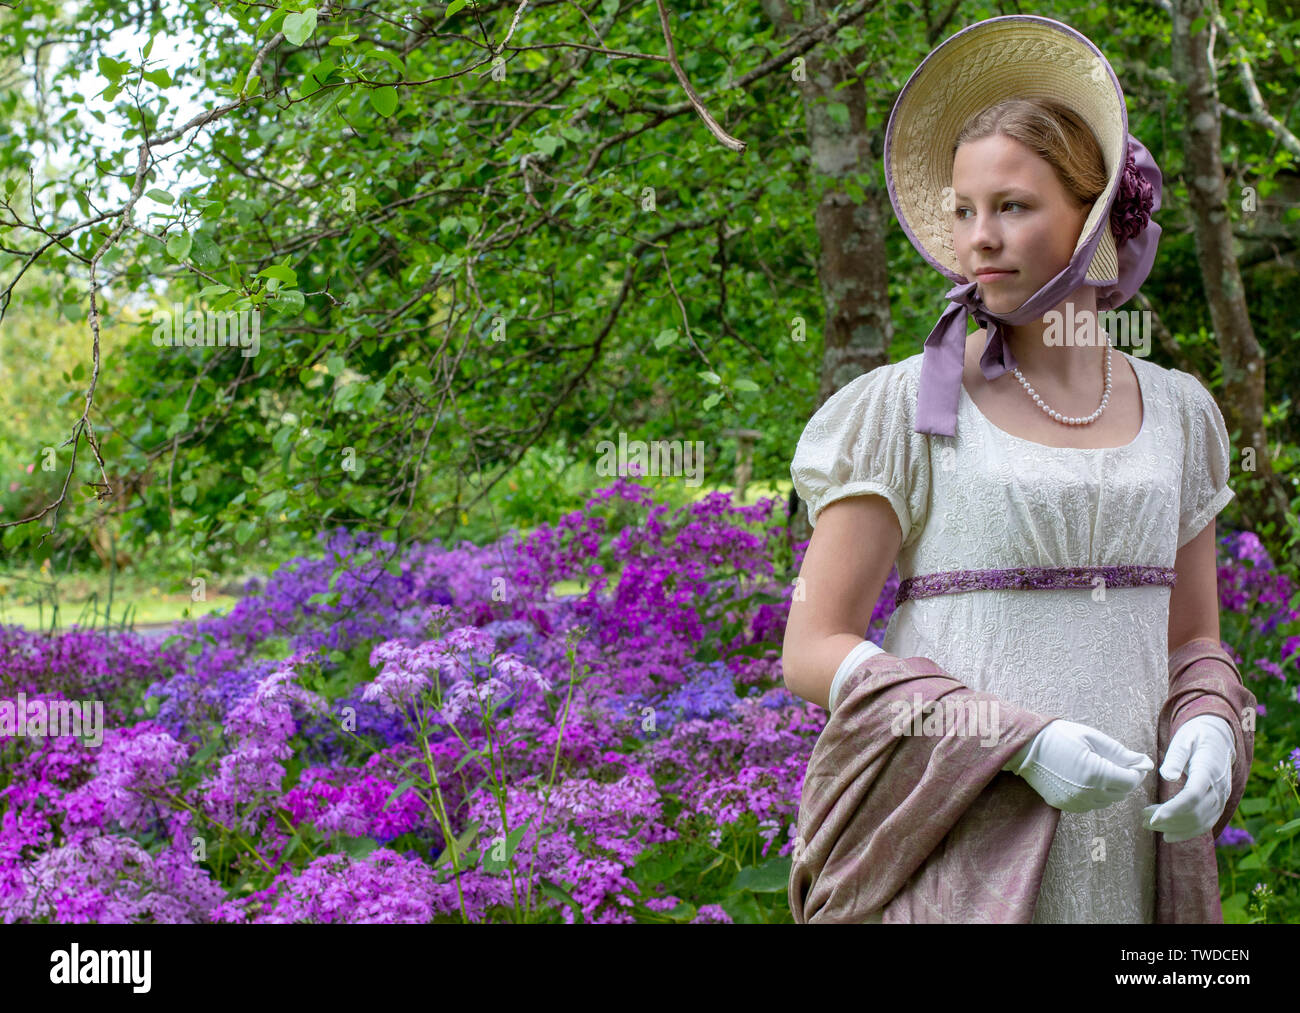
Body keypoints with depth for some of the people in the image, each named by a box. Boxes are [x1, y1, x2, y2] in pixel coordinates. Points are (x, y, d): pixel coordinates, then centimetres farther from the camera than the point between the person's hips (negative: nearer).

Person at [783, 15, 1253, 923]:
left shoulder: (1177, 414, 9)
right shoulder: (905, 409, -3)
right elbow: (813, 652, -6)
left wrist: (1209, 736, -6)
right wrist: (1023, 743, -17)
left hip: (1124, 845, 4)